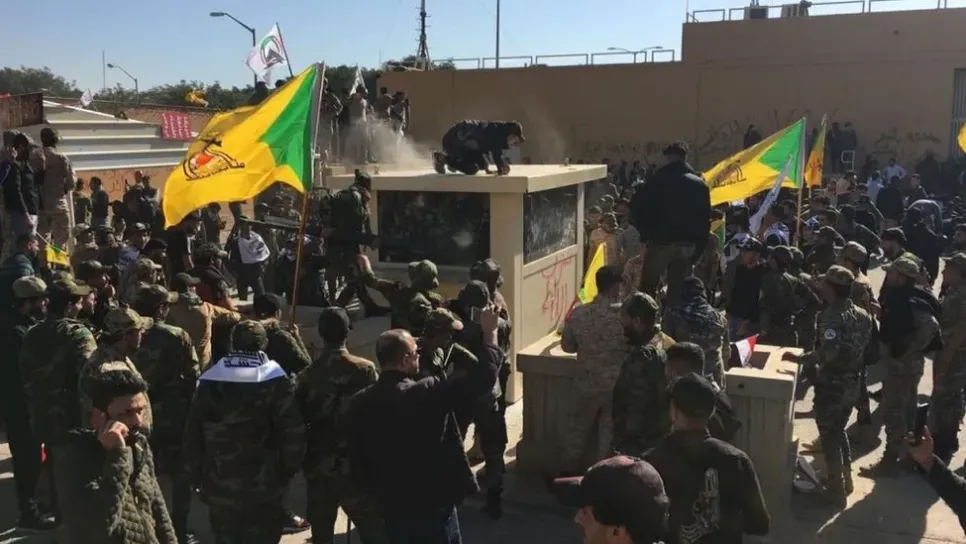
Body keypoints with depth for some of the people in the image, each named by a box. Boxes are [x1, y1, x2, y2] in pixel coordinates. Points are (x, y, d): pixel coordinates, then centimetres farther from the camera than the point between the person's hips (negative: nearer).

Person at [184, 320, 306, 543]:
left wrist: (197, 476, 14)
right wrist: (289, 469, 1)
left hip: (220, 486, 3)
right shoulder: (276, 381, -12)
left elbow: (192, 434, 4)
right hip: (264, 487, -3)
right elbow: (293, 432, -14)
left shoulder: (209, 381, 0)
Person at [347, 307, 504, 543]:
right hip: (433, 504, -5)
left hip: (392, 504, 5)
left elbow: (358, 458, 3)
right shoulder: (427, 393, -21)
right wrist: (490, 332, -7)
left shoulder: (360, 402, -5)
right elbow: (481, 378, -19)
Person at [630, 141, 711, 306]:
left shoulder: (656, 180, -2)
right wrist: (698, 248, 7)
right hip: (686, 246, 3)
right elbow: (705, 219, 4)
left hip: (660, 242, -3)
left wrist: (645, 235, 7)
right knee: (677, 292, 8)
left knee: (647, 291, 7)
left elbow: (637, 207, -4)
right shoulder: (700, 185, 7)